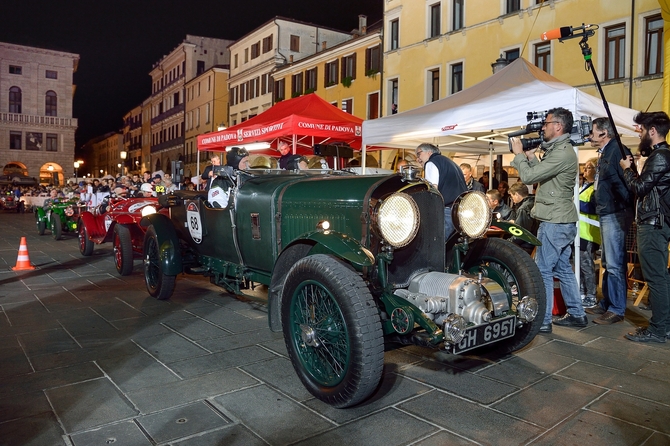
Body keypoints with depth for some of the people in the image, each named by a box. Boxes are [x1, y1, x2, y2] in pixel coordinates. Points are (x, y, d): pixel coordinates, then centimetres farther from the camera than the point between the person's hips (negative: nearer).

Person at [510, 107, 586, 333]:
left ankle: (542, 321, 2)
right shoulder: (558, 150, 16)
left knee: (543, 270, -5)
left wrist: (519, 154, -6)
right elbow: (540, 174, 18)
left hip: (555, 222, -11)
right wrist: (531, 156, 10)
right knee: (563, 269, 17)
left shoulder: (562, 153, -18)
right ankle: (576, 315, 26)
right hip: (563, 221, 11)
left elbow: (528, 176, -21)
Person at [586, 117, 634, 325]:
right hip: (606, 214, 11)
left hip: (616, 215, -11)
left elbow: (627, 182, -21)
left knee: (614, 264, -6)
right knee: (607, 263, 16)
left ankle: (617, 309, 2)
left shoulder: (617, 150, -14)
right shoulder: (604, 153, 17)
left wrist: (626, 210, -20)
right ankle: (606, 303, 26)